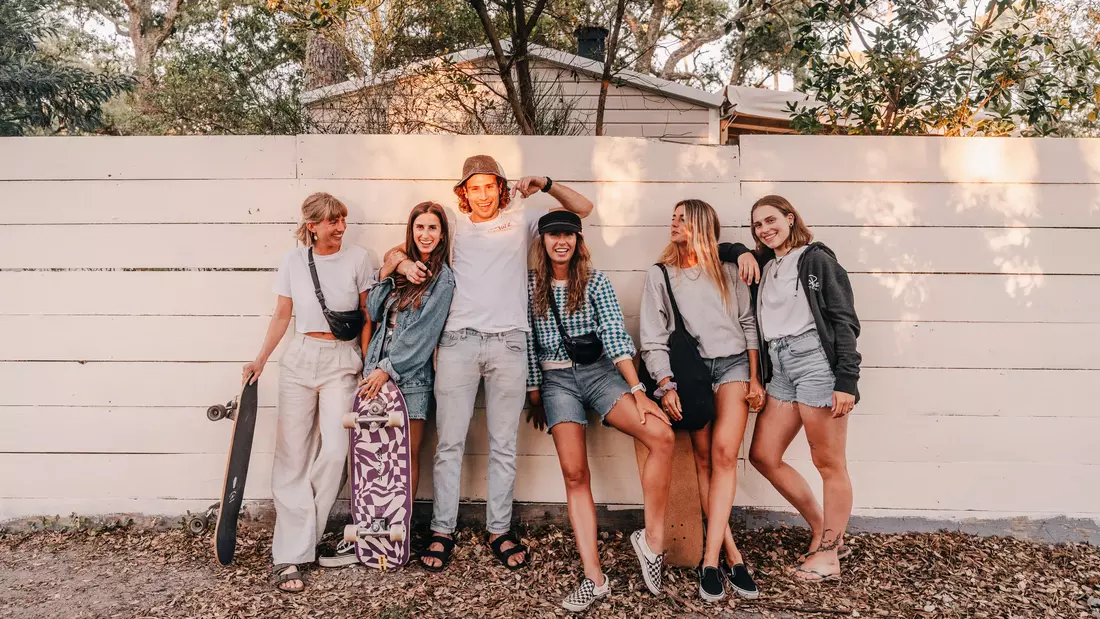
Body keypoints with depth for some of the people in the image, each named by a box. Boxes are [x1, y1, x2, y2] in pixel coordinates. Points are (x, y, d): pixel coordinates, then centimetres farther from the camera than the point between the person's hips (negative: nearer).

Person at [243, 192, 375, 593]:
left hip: (342, 361, -1)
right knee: (293, 455, -1)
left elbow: (368, 316, 4)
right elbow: (282, 316, 10)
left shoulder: (358, 259, 0)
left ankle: (296, 543, 6)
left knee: (333, 451, -12)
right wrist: (260, 360, 4)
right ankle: (289, 557, 2)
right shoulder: (293, 261, 4)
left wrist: (367, 363, 0)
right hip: (300, 358, 1)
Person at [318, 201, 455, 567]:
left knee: (407, 455, 2)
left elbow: (423, 332, -10)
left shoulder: (443, 278, -3)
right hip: (376, 367, 5)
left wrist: (388, 369, -14)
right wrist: (385, 275, -1)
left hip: (410, 375, -5)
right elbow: (374, 312, 10)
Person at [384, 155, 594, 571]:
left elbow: (582, 208, 13)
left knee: (504, 444, 5)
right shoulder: (453, 226, 16)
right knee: (449, 442, 2)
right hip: (458, 341, 1)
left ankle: (499, 531, 15)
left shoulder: (521, 220, 13)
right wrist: (405, 263, -5)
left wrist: (545, 185, -1)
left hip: (508, 342, 0)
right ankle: (442, 532, 12)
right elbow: (394, 253, 18)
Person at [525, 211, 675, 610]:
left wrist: (637, 391, -15)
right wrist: (534, 397, 10)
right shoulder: (530, 285, 5)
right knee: (574, 474, -10)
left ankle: (653, 539, -10)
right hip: (556, 380, 0)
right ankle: (594, 578, -5)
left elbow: (616, 337, -6)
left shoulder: (595, 281, 2)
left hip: (599, 371, 0)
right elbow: (529, 344, 9)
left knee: (661, 435, -23)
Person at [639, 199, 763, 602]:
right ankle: (732, 557, 7)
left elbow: (748, 323, 9)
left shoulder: (727, 271, 10)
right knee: (704, 461, 0)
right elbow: (653, 337, 1)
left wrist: (754, 378, 2)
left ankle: (711, 560, -16)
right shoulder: (660, 275, 7)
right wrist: (666, 385, -10)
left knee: (724, 453, -17)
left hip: (733, 362, 0)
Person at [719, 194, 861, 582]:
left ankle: (829, 554, 12)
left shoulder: (817, 259, 0)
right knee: (763, 455, 7)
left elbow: (845, 319, -5)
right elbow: (719, 251, 31)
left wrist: (846, 381, -14)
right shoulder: (764, 265, 19)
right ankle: (824, 531, 20)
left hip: (816, 360, -7)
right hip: (780, 368, 8)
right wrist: (741, 253, 8)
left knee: (829, 463, -1)